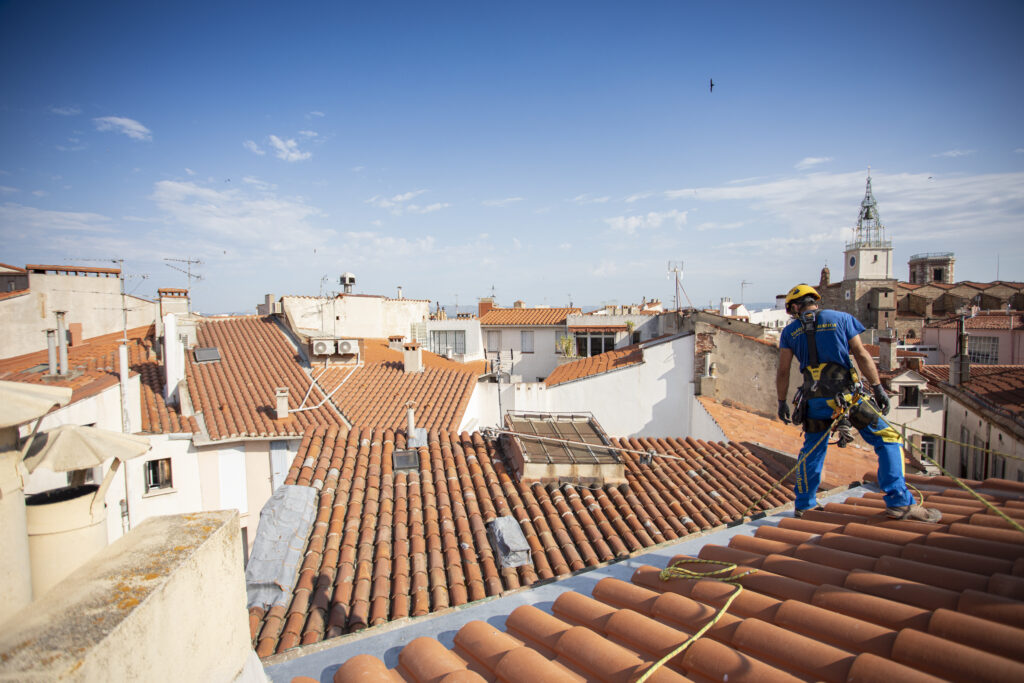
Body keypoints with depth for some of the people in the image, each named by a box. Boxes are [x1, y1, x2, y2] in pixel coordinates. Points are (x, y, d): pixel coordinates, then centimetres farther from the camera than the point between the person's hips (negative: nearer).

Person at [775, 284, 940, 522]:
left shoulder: (790, 331, 8)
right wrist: (878, 388, 0)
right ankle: (899, 502, 0)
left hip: (814, 401, 2)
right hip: (846, 395, -2)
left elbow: (783, 371, 6)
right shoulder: (841, 319, 7)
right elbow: (861, 355, -2)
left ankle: (804, 504, 26)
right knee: (888, 441, 8)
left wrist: (782, 402, 15)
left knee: (812, 451, 19)